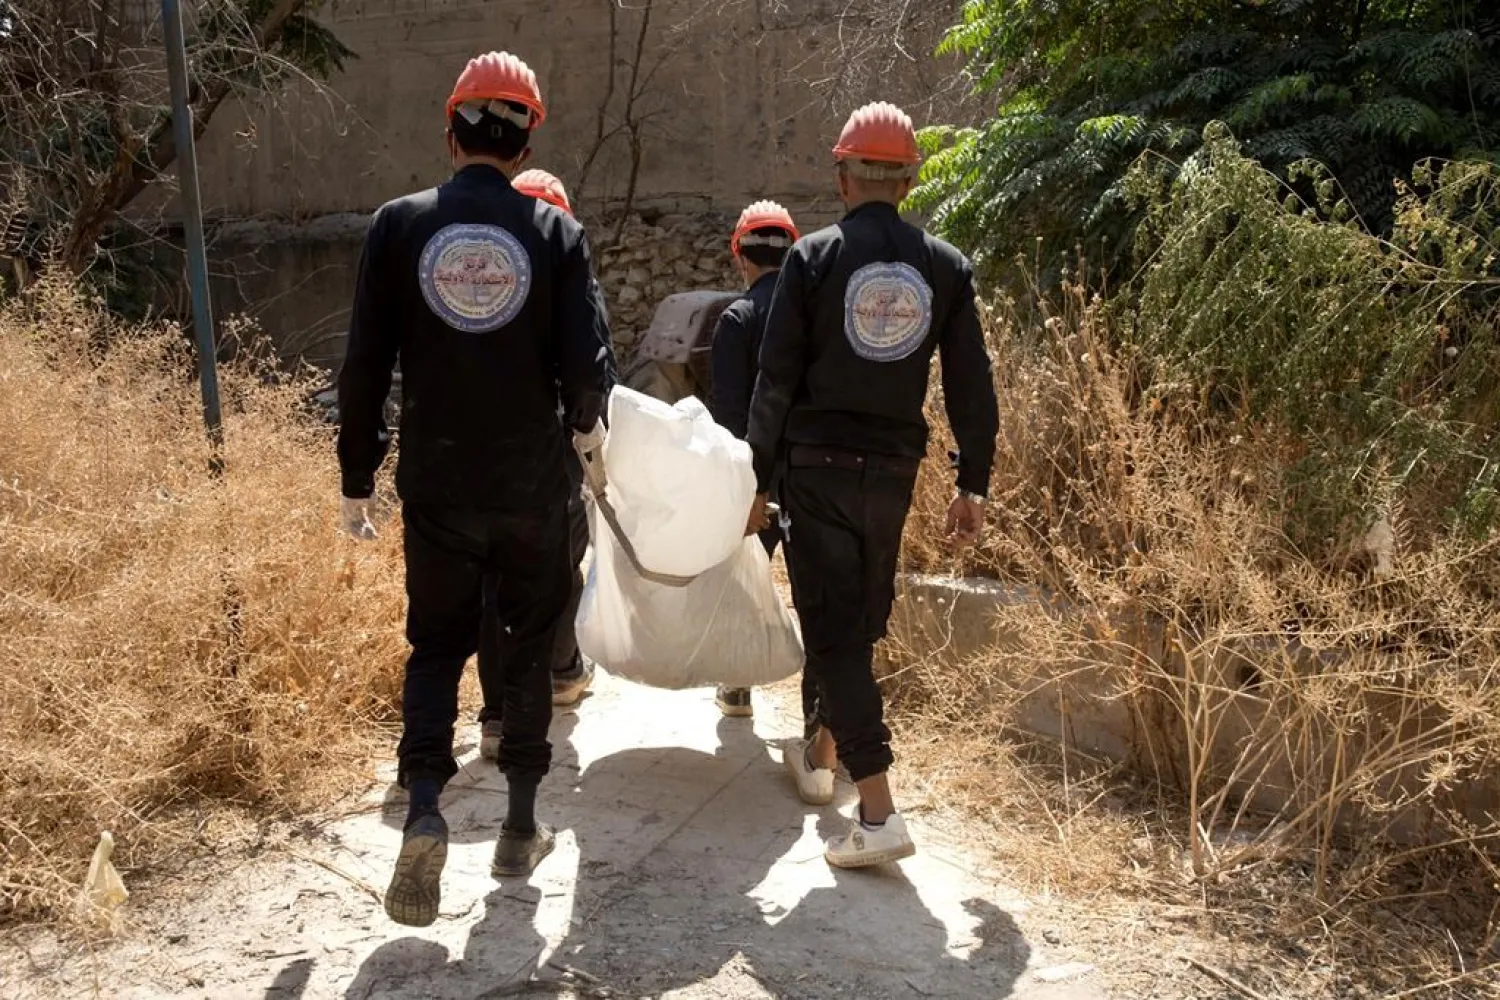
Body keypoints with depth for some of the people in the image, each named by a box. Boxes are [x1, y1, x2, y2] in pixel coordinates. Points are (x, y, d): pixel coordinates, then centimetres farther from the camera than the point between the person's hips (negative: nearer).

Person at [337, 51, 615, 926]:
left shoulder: (399, 225, -3)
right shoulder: (556, 232, -5)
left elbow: (365, 365, -2)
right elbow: (589, 366, -10)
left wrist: (359, 475, 8)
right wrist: (585, 421, 13)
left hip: (437, 486, 1)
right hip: (532, 486, 0)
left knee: (437, 645, 14)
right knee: (530, 647, 15)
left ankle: (424, 811, -5)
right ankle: (522, 826, 24)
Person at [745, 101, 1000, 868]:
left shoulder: (813, 258, -6)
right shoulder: (945, 266, 3)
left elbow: (775, 380, -8)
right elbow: (971, 386, 4)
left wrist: (758, 481, -1)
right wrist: (973, 484, 11)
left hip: (818, 466, -4)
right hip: (893, 469, 4)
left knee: (833, 629, -1)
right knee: (861, 621, 20)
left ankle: (877, 812, -8)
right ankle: (820, 756, 39)